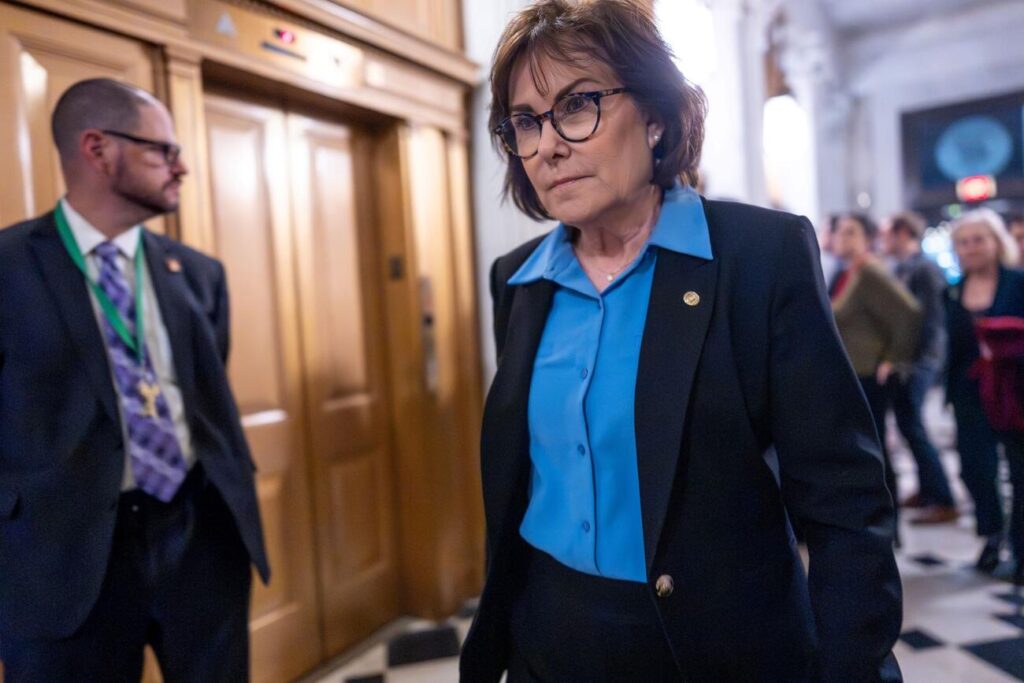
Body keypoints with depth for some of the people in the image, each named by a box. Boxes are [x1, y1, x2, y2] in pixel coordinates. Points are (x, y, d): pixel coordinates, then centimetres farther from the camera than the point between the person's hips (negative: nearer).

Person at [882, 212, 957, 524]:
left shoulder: (924, 269, -13)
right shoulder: (902, 269, 13)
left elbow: (932, 319, -19)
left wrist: (912, 360, -20)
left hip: (916, 362, -9)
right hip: (901, 360, 9)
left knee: (912, 427, -6)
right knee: (909, 425, 14)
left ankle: (944, 501, 3)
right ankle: (926, 491, 26)